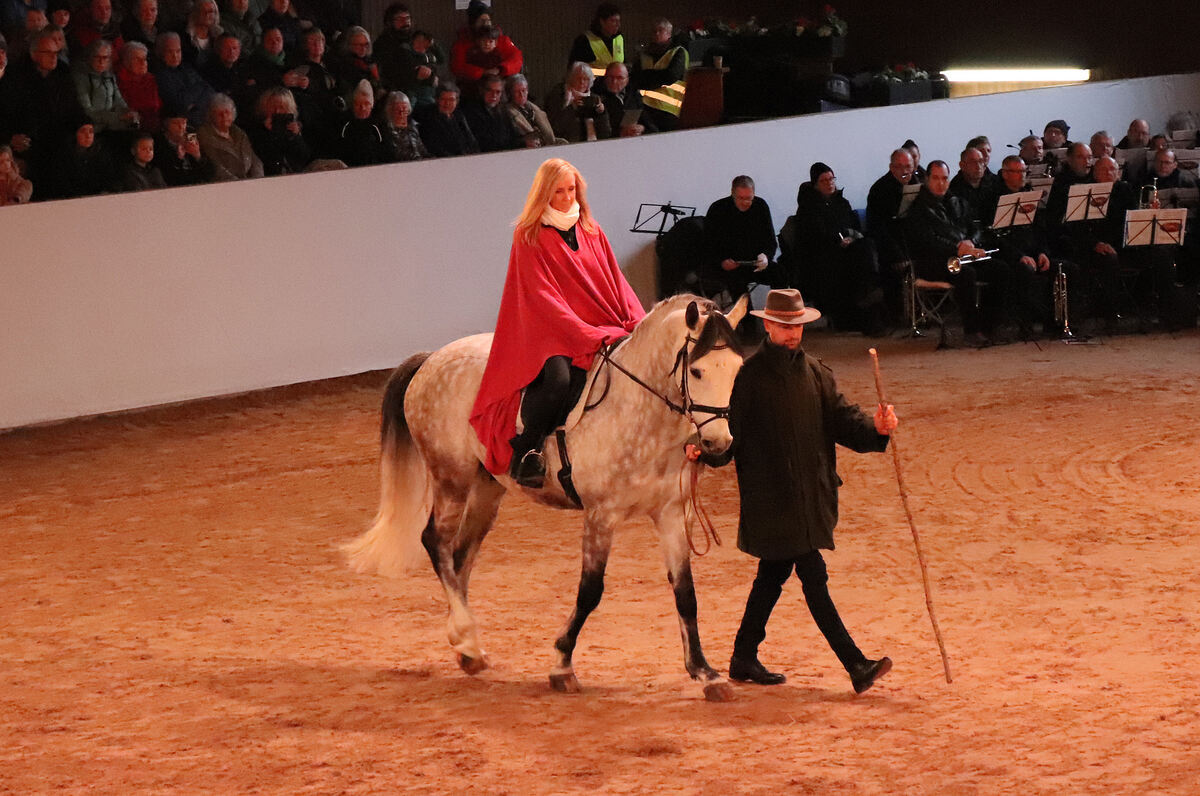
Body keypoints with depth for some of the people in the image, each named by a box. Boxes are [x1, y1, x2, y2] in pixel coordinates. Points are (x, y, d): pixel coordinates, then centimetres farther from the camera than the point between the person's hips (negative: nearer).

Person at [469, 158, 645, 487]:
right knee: (557, 377, -36)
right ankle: (524, 451, -20)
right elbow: (545, 299, -10)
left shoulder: (591, 231, 15)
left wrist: (639, 325, -6)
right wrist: (591, 336, -20)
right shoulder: (529, 237, -1)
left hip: (604, 330, 5)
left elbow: (617, 284, 12)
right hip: (551, 333, -5)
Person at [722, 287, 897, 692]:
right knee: (814, 577, -9)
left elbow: (841, 419, 4)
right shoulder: (750, 374, -7)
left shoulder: (816, 372, 11)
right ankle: (857, 667, -12)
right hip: (771, 497, -7)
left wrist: (876, 427, -14)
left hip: (809, 493, 7)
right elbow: (732, 428, -11)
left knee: (774, 573, 16)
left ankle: (744, 658, 29)